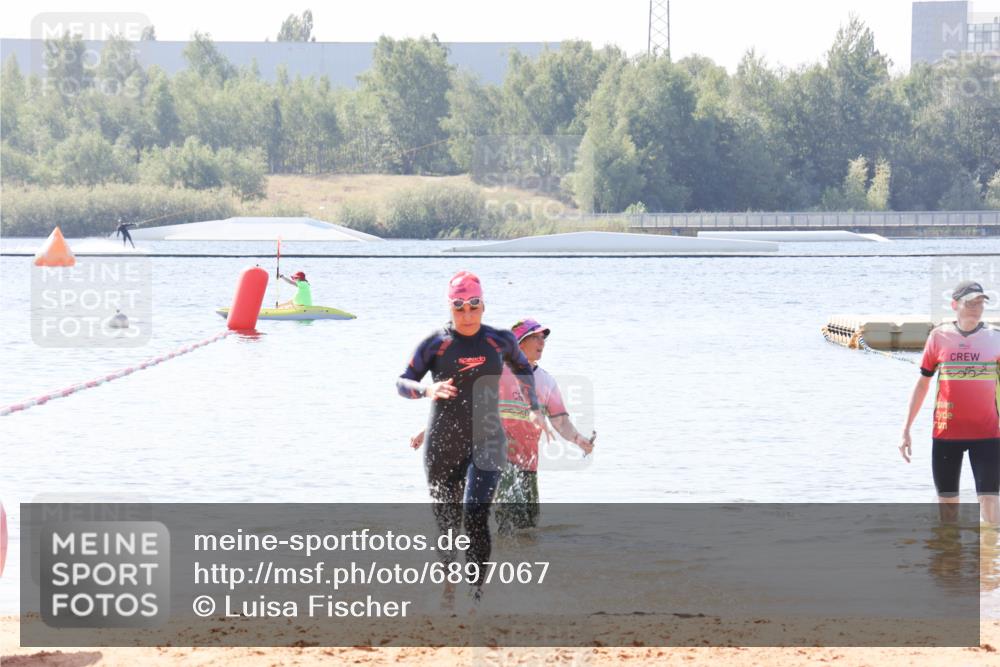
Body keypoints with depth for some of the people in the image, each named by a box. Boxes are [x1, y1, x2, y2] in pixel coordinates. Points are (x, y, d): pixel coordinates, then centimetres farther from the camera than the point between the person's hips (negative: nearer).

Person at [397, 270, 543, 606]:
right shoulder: (435, 343, -3)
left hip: (486, 443, 0)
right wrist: (427, 389, -24)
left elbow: (522, 367, 24)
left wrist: (534, 408, 16)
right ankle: (450, 582, 33)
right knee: (446, 522, 9)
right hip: (442, 446, 0)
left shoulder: (499, 340, 4)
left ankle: (477, 591, -17)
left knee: (475, 516, -19)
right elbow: (402, 382, -4)